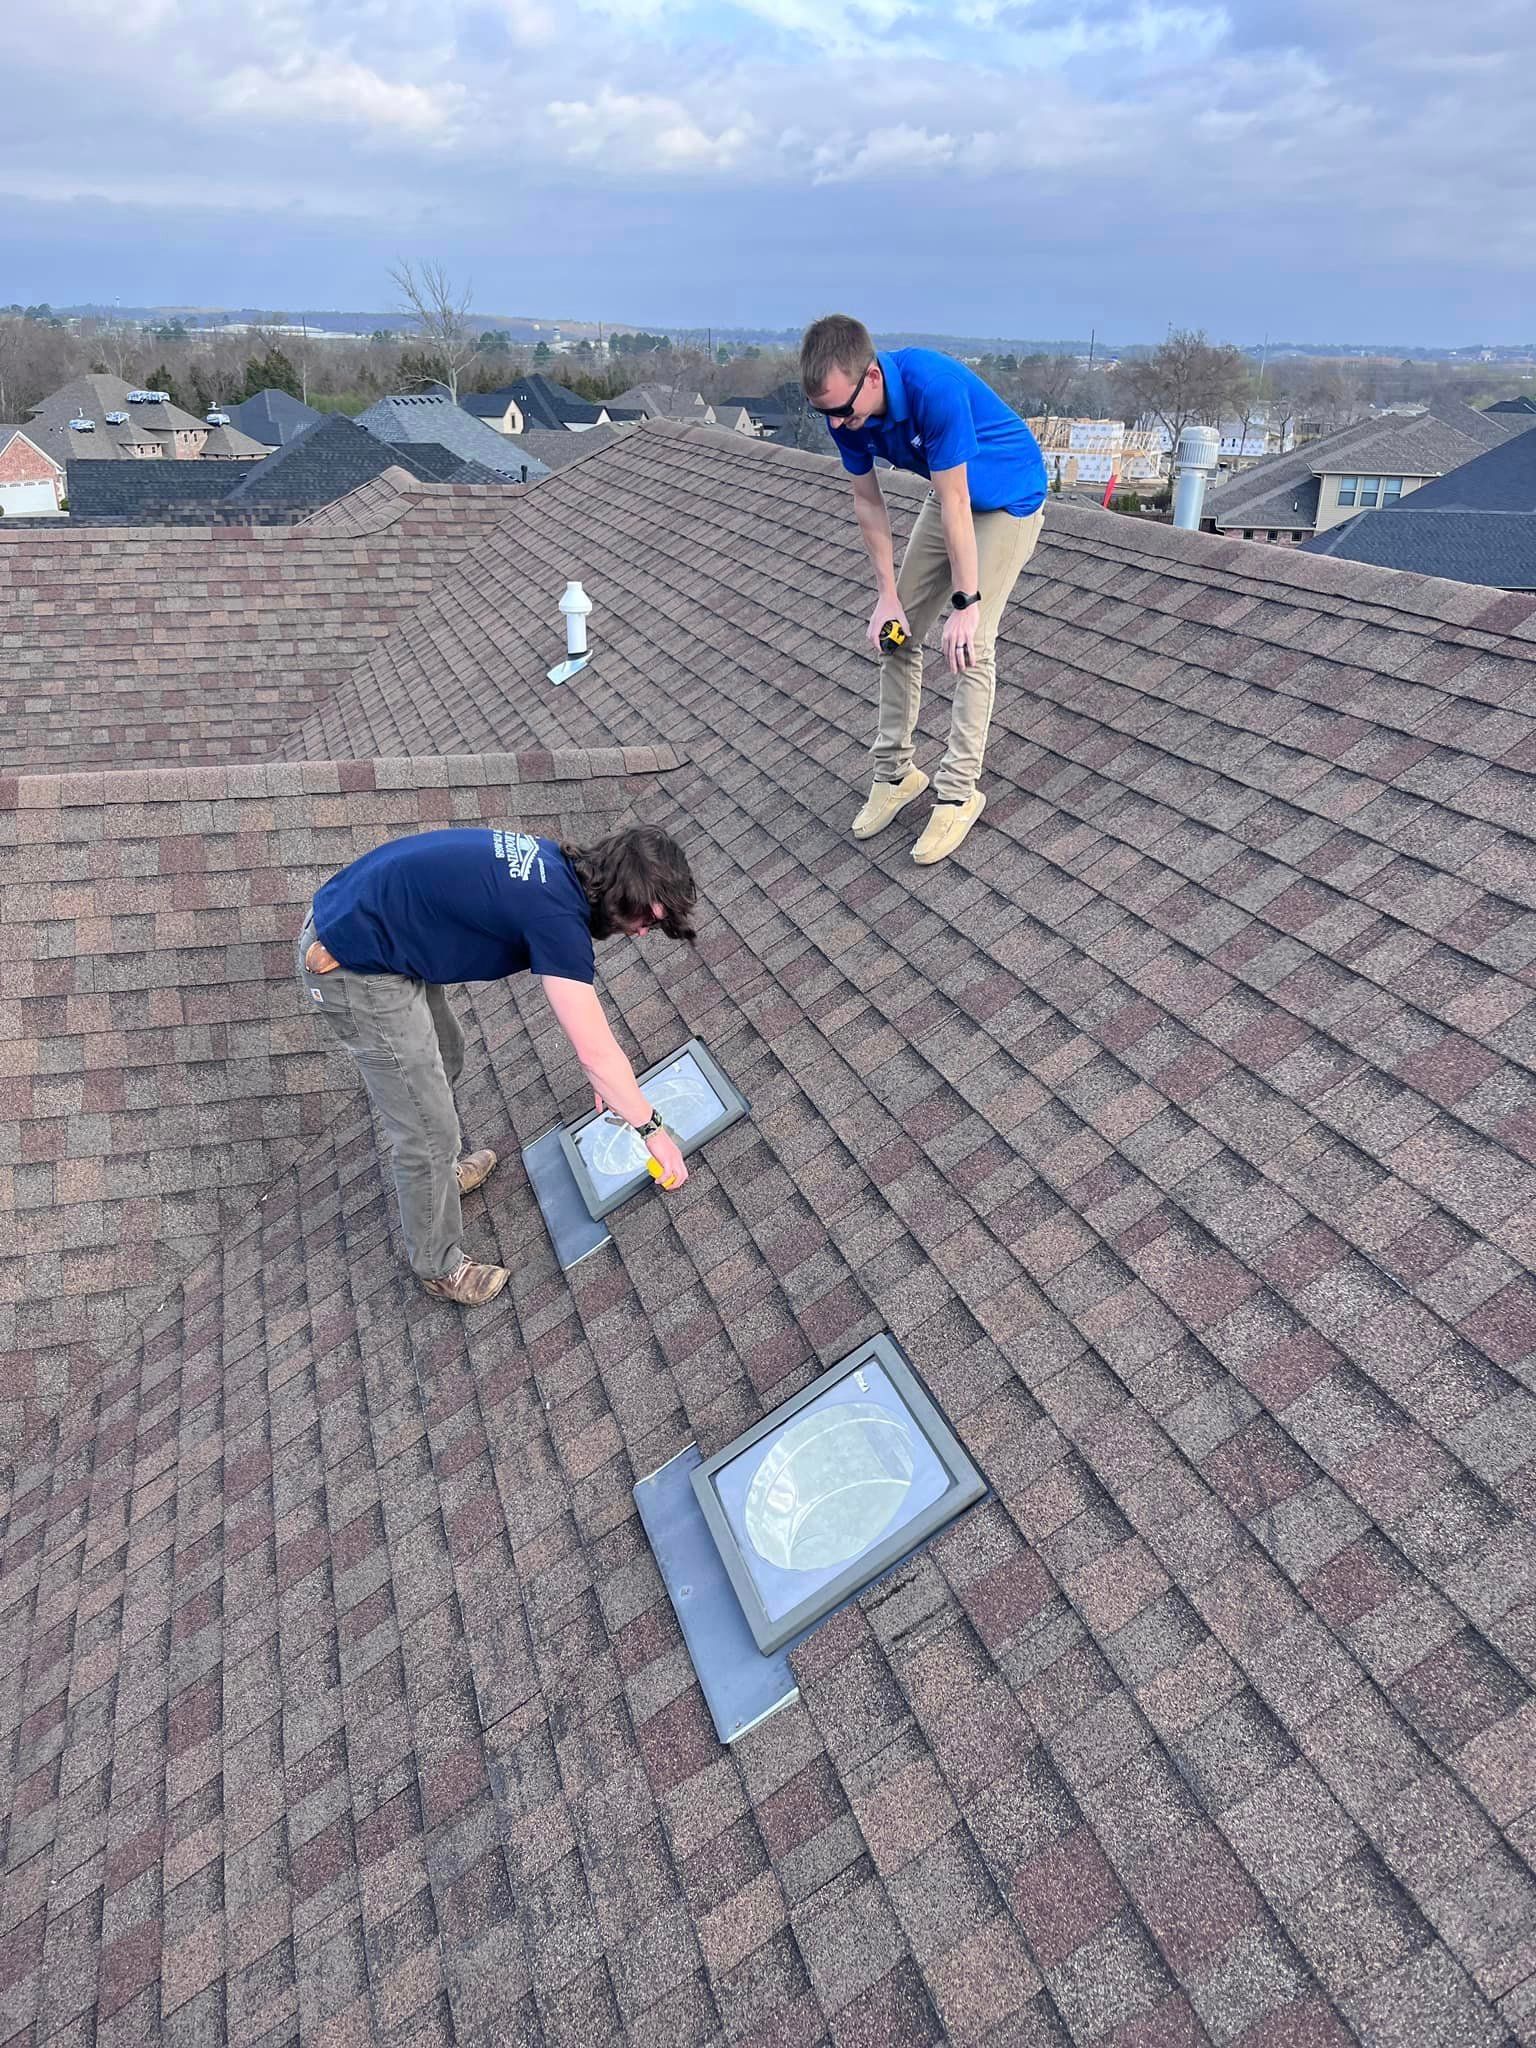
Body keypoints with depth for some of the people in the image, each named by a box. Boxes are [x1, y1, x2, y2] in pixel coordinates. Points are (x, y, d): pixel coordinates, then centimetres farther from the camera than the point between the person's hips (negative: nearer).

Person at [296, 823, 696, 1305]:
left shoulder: (552, 863, 4)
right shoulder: (557, 913, -24)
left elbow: (569, 980, 17)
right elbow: (596, 1052, -20)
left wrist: (601, 1069, 21)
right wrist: (652, 1129, -6)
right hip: (356, 973, -10)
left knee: (444, 1060, 29)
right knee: (428, 1132, 2)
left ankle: (443, 1170, 54)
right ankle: (438, 1266, 24)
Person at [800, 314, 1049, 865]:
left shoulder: (933, 386, -37)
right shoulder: (845, 408, -17)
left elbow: (955, 502, -33)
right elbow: (868, 500, -5)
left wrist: (966, 603, -30)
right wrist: (887, 593, -8)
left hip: (1008, 500, -7)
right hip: (951, 498, 7)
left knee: (969, 646, -15)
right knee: (897, 633, 3)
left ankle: (958, 792, -5)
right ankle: (895, 772, 16)